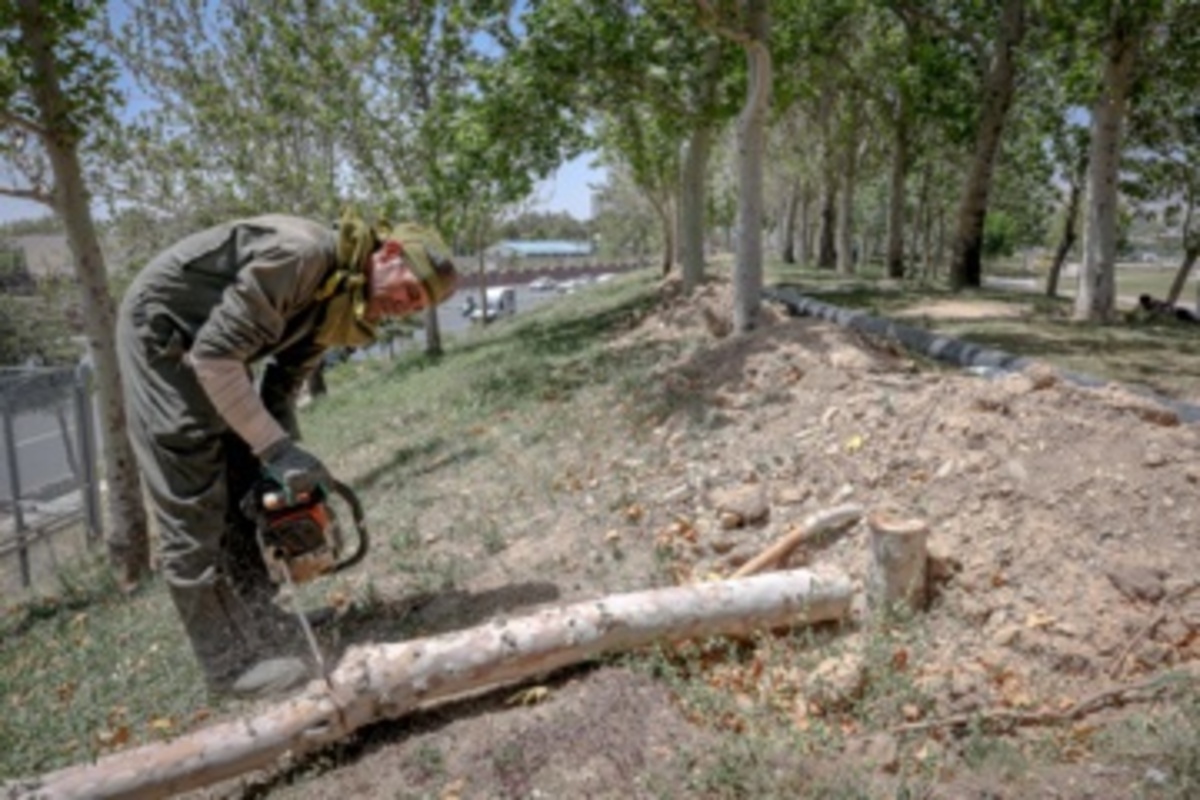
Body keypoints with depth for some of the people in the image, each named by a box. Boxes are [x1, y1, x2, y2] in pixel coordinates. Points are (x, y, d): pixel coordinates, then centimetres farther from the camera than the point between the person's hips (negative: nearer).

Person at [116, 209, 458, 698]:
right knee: (195, 500, -9)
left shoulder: (343, 301, -3)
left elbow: (282, 385, 3)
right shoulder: (300, 254, -32)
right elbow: (215, 355, -32)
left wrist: (285, 461, -5)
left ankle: (259, 627, 20)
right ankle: (229, 662, -2)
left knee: (248, 485, 9)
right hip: (161, 330, -9)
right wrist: (277, 448, -29)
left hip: (210, 345, 9)